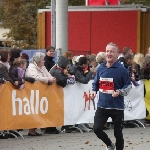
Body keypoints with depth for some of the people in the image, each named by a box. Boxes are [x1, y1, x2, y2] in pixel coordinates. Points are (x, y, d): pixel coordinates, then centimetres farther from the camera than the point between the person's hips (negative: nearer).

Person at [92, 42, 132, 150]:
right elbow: (96, 83, 18)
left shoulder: (121, 69, -9)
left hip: (117, 106, -4)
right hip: (102, 105, 4)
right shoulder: (100, 68, 4)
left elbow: (128, 85, -4)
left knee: (118, 133, 5)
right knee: (97, 129, -6)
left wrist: (120, 92, -22)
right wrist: (94, 91, -2)